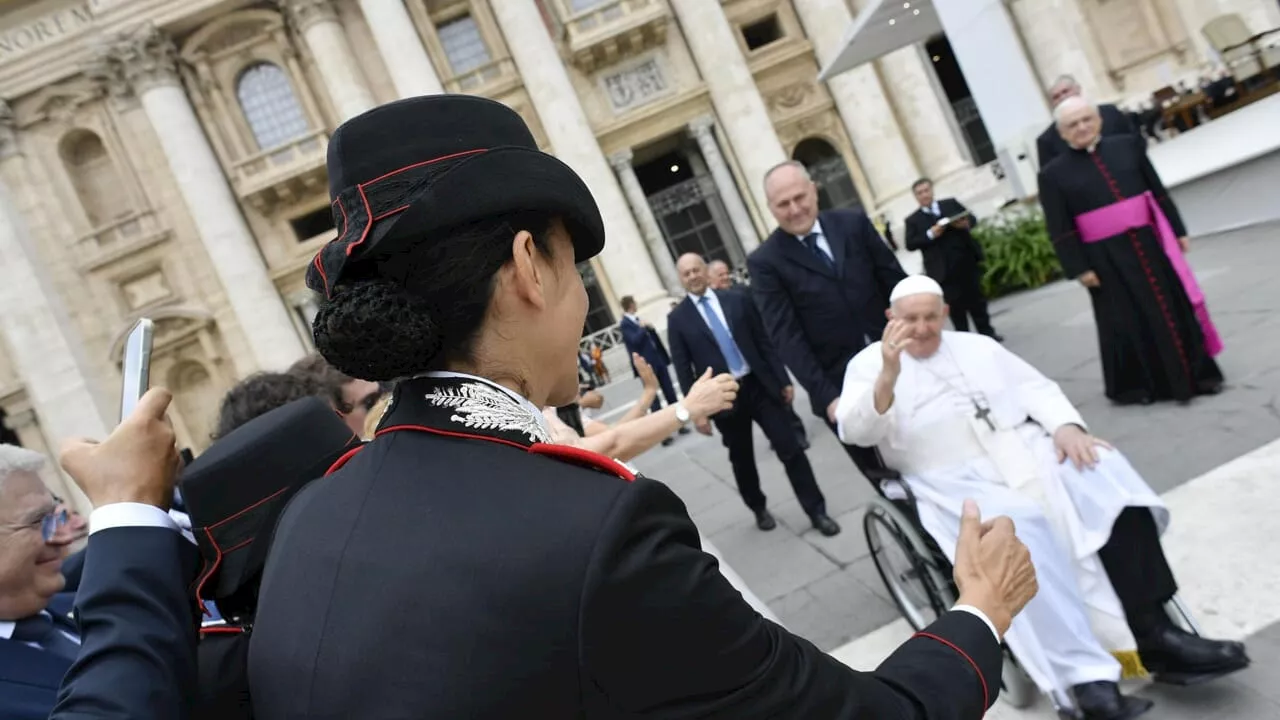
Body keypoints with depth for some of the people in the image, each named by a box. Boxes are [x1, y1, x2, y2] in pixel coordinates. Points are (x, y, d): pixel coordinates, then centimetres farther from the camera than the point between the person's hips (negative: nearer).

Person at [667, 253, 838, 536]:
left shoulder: (737, 299, 3)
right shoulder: (678, 319, -1)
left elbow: (764, 341, 5)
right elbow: (683, 369, -2)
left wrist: (784, 380, 2)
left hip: (760, 385, 1)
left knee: (791, 449, -1)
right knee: (742, 460, 14)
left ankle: (816, 511, 10)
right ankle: (759, 509, 35)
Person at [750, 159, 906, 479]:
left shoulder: (854, 224, 4)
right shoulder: (765, 261, -6)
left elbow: (896, 282, 7)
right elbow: (786, 335, -11)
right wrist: (825, 395, -17)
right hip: (841, 386, -3)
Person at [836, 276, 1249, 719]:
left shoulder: (977, 346, 20)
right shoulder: (870, 364, 6)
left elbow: (1036, 388, 14)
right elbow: (856, 431, -11)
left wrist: (1066, 426, -8)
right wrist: (888, 376, -30)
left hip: (1030, 450, 5)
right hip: (962, 482, -4)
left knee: (1108, 480, -22)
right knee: (1017, 535, -34)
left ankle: (1154, 634, -19)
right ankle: (1085, 679, -32)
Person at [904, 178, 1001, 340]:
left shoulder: (951, 203, 10)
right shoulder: (913, 220, 3)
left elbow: (972, 218, 10)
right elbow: (910, 244, -6)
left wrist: (967, 223, -13)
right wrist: (930, 235, -19)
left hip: (966, 260, 2)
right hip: (944, 269, -2)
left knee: (977, 298, 10)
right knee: (956, 305, 0)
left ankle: (987, 332, 20)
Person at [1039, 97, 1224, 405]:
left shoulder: (1127, 146, 5)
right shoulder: (1054, 174, -5)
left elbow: (1158, 192, 10)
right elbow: (1060, 231, -6)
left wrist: (1177, 230, 10)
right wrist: (1079, 268, -10)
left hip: (1149, 242, 3)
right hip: (1107, 259, -3)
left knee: (1174, 308, 11)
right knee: (1130, 321, 6)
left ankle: (1197, 373, 26)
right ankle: (1139, 385, 22)